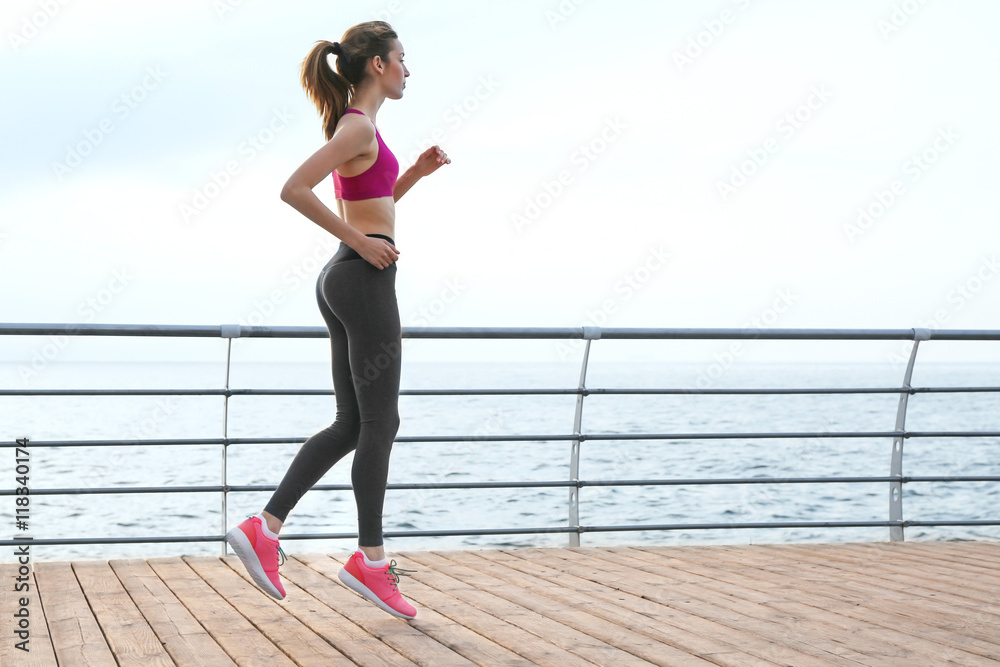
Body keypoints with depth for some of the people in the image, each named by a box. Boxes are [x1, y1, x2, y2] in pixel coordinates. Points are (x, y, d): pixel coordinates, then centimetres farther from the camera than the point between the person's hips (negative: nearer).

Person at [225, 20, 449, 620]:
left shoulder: (357, 127, 18)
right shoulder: (360, 127, -11)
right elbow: (294, 189, -22)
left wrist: (417, 172, 18)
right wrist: (358, 241, -17)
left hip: (347, 280, 10)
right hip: (366, 278, -10)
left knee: (352, 425, 9)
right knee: (379, 423, -3)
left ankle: (266, 528, 4)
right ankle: (370, 560, 2)